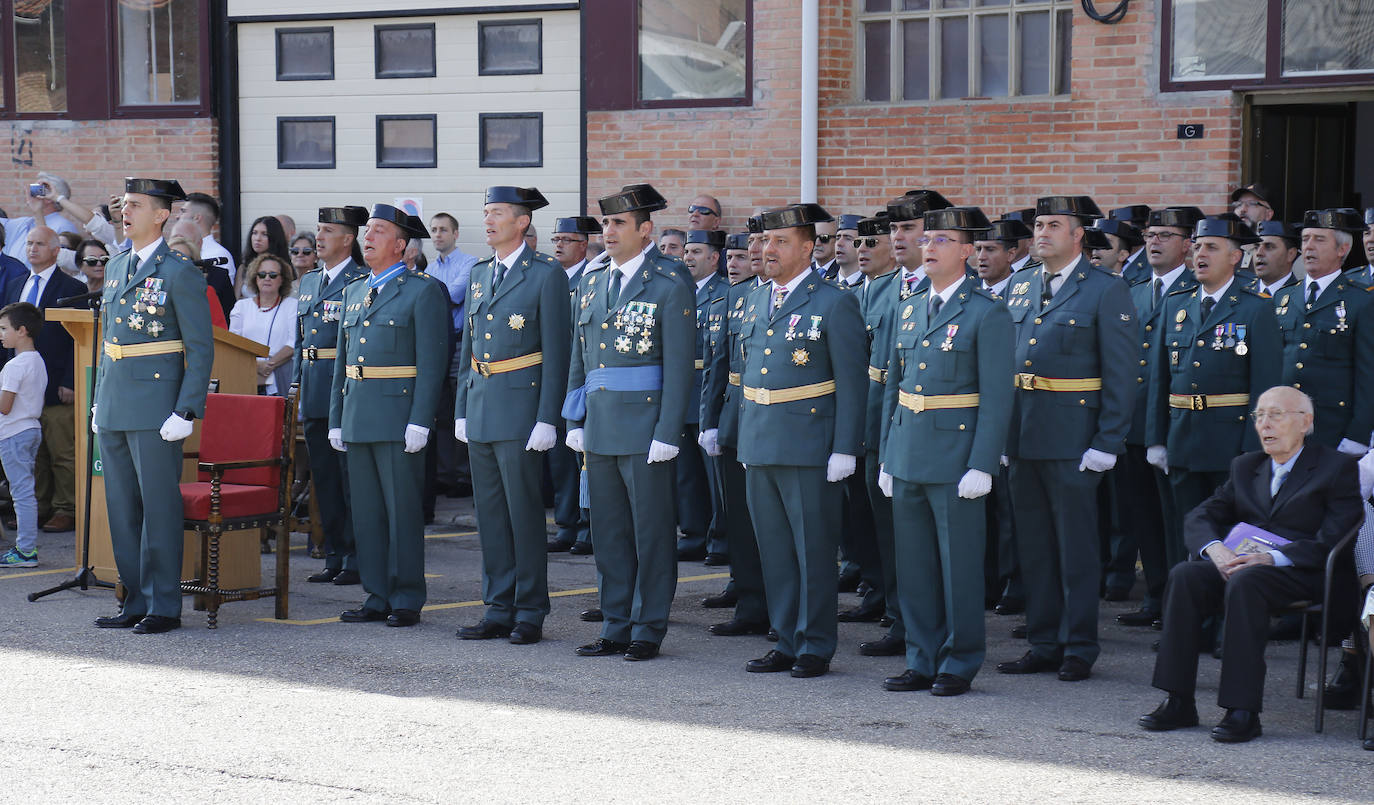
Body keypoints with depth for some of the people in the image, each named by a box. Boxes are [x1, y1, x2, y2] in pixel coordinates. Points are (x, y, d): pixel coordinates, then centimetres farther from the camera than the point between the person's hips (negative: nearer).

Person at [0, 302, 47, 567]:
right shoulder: (38, 362, 10)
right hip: (33, 428, 9)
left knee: (22, 492, -7)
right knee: (26, 491, 13)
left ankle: (25, 551, -5)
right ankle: (27, 546, 17)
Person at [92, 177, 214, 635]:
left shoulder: (180, 272, -7)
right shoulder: (116, 268, 16)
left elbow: (201, 349, -9)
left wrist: (186, 412, -15)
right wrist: (99, 402, 18)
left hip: (156, 406, -8)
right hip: (114, 409, 8)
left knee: (159, 507, -3)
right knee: (122, 509, 10)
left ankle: (163, 606, 5)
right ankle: (135, 602, 19)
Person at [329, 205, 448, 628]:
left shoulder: (424, 291, -4)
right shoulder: (354, 292, 17)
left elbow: (432, 360, -10)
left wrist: (420, 422, -17)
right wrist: (336, 419, 14)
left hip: (398, 416, -7)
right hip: (358, 416, 7)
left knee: (403, 511, -2)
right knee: (366, 511, 9)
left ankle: (406, 600, 5)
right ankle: (377, 597, 16)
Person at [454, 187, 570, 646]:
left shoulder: (546, 275, -6)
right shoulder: (479, 274, 14)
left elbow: (556, 353, -9)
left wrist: (547, 419, -14)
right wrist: (461, 409, 14)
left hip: (521, 408, -7)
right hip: (481, 408, 7)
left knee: (524, 511, -2)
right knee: (489, 512, 9)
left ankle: (530, 614, 6)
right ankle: (499, 610, 16)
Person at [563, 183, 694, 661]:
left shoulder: (669, 286, -8)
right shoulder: (591, 281, 11)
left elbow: (678, 366, -10)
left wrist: (667, 435, -15)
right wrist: (575, 420, 11)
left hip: (645, 425, -6)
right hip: (599, 425, 6)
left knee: (651, 531, 2)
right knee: (608, 531, 11)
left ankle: (648, 631, 10)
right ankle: (616, 628, 19)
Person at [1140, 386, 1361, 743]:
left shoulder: (1338, 468, 5)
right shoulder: (1245, 466, 23)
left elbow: (1330, 542, -8)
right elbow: (1198, 518, 14)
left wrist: (1272, 558, -22)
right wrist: (1215, 549, -10)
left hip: (1302, 575, -5)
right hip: (1236, 563, 5)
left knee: (1245, 582, -36)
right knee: (1185, 576, -24)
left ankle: (1243, 710, -36)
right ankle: (1178, 703, -23)